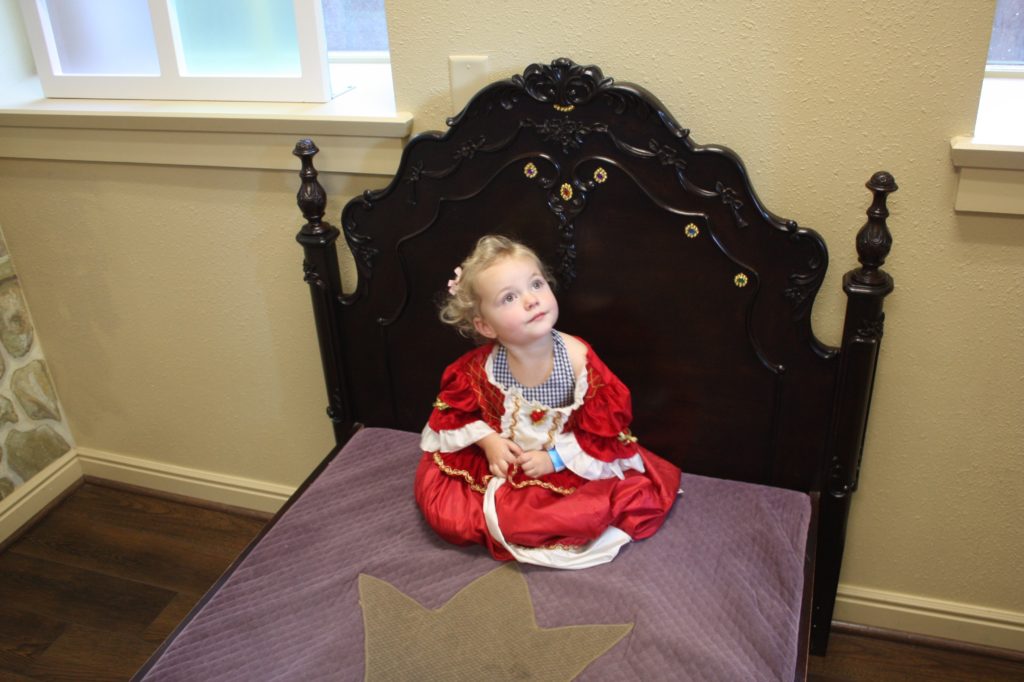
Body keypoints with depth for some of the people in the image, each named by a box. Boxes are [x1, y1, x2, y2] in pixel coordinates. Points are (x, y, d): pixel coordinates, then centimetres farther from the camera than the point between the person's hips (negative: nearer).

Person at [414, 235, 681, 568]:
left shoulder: (578, 357, -23)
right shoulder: (480, 367, -19)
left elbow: (606, 427, -16)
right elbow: (455, 411, 0)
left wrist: (556, 458, -21)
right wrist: (487, 439, -16)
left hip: (570, 465, 0)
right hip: (502, 462, 1)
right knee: (439, 502, -12)